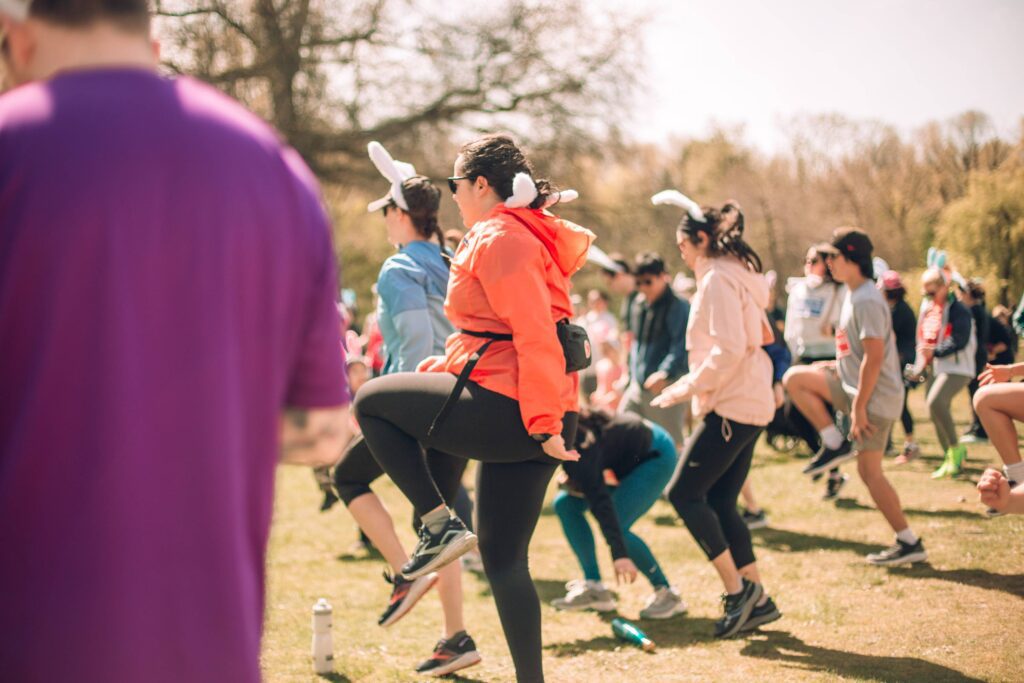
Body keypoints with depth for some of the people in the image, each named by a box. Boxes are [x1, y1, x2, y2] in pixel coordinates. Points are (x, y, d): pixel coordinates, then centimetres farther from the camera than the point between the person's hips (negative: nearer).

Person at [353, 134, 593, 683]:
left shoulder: (497, 239, -10)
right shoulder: (530, 235, 20)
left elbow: (534, 336, -20)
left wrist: (541, 423, -23)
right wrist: (437, 368, 26)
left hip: (503, 411, -10)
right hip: (533, 419, 10)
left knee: (371, 402, 8)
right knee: (504, 561, 13)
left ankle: (438, 524, 1)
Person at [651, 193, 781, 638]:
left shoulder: (718, 279, -12)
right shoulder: (739, 276, 18)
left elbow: (728, 349, -22)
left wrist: (687, 387, -14)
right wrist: (694, 385, 19)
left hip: (731, 406, -10)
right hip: (751, 404, 10)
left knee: (683, 492, -7)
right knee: (720, 502, 11)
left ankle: (737, 588, -5)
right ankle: (757, 598, 12)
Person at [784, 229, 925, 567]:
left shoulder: (866, 301, -21)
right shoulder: (853, 295, 12)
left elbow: (874, 356, -26)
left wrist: (858, 407, -24)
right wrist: (836, 367, 17)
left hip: (875, 396, -10)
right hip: (854, 385, 10)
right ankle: (835, 444, 7)